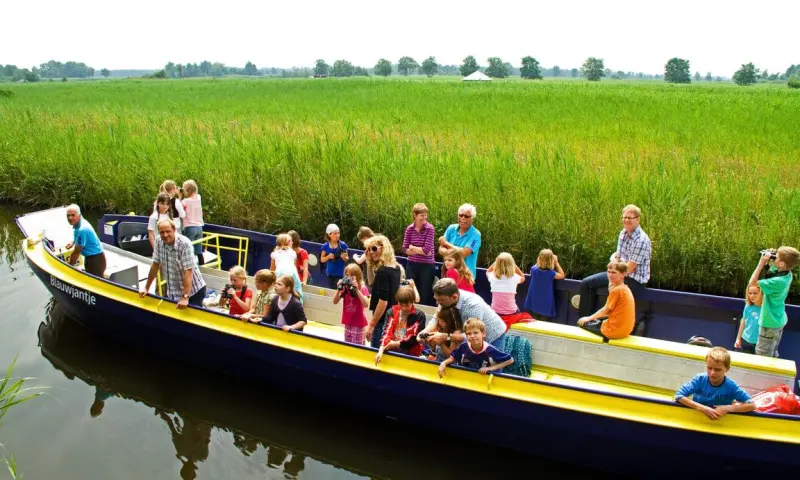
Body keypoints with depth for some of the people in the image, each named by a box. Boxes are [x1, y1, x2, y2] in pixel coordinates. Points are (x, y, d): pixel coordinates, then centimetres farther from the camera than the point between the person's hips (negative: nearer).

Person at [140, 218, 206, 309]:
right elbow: (155, 265, 6)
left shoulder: (185, 244, -23)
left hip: (193, 291, -5)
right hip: (172, 292, 6)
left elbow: (188, 272, -26)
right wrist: (146, 288, 8)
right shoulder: (159, 242, -5)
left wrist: (185, 297, -29)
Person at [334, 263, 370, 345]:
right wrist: (339, 289, -15)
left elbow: (366, 304, -25)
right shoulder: (344, 288, 2)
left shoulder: (363, 288, -12)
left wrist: (357, 290, -30)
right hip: (347, 323, 5)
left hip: (359, 324, -5)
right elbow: (335, 302, -2)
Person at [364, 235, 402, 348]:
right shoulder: (396, 268, 8)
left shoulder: (383, 271, -18)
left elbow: (383, 302, -22)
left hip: (382, 321, -9)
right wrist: (369, 264, 11)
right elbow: (373, 283, 22)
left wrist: (371, 325, -17)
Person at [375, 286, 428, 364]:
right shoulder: (391, 312, 4)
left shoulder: (419, 315, -4)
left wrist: (398, 343, -15)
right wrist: (381, 350, -22)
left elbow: (416, 338, -8)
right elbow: (387, 332, -7)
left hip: (410, 353, -2)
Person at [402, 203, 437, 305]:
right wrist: (420, 251, -14)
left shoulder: (430, 229, -11)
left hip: (427, 266, -3)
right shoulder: (409, 229, 0)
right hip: (412, 265, 3)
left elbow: (427, 250, -17)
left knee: (425, 296, 6)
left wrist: (412, 248, -6)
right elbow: (405, 249, -3)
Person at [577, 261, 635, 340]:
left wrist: (589, 318, 3)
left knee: (583, 322, 8)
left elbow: (605, 310, -8)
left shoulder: (617, 290, -18)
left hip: (615, 330, -9)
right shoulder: (626, 288, 9)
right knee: (598, 319, 31)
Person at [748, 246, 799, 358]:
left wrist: (762, 263, -29)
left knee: (762, 356, 6)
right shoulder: (786, 273, -8)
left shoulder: (778, 281, -34)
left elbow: (752, 283, -29)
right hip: (778, 320, 9)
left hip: (770, 323, -9)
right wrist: (769, 258, -9)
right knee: (772, 354, 25)